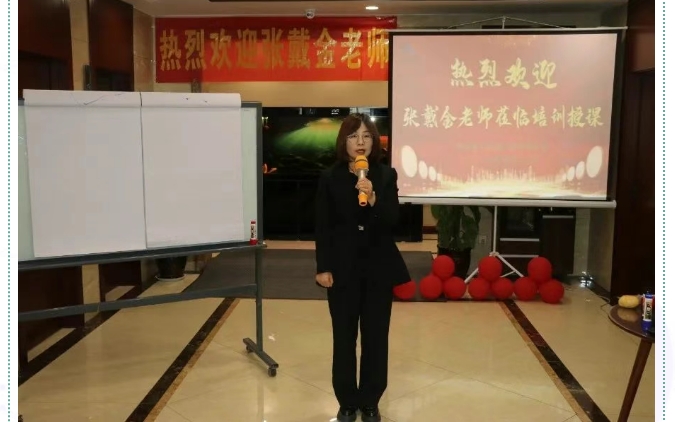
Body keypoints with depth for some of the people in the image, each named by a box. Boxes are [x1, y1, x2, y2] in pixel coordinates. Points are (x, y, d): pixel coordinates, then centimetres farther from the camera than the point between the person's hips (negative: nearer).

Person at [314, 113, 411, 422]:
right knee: (344, 337, 8)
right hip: (343, 268, -1)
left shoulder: (386, 176, 0)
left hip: (379, 267, 1)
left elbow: (393, 220, -9)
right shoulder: (329, 178, -3)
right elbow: (323, 227, -2)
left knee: (376, 337, 9)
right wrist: (323, 267, -6)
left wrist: (373, 198, -26)